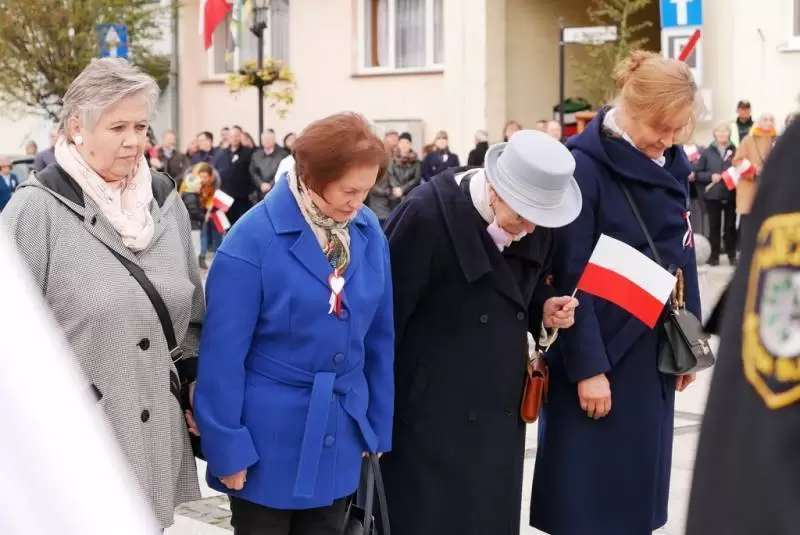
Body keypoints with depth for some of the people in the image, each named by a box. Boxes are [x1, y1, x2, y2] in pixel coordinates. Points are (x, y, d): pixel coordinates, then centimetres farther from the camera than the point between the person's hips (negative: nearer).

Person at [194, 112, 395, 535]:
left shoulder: (369, 234, 0)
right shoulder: (254, 239, -17)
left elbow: (379, 338, 7)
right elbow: (223, 353, -15)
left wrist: (377, 426, 9)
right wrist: (227, 447, -14)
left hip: (339, 437, 5)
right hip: (269, 440, -5)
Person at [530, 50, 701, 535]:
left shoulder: (672, 164, 6)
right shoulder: (583, 166, -16)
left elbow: (683, 259, 13)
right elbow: (571, 279, -17)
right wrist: (587, 366, -18)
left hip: (653, 354, 7)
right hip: (598, 356, -7)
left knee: (638, 489, 14)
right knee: (588, 496, 0)